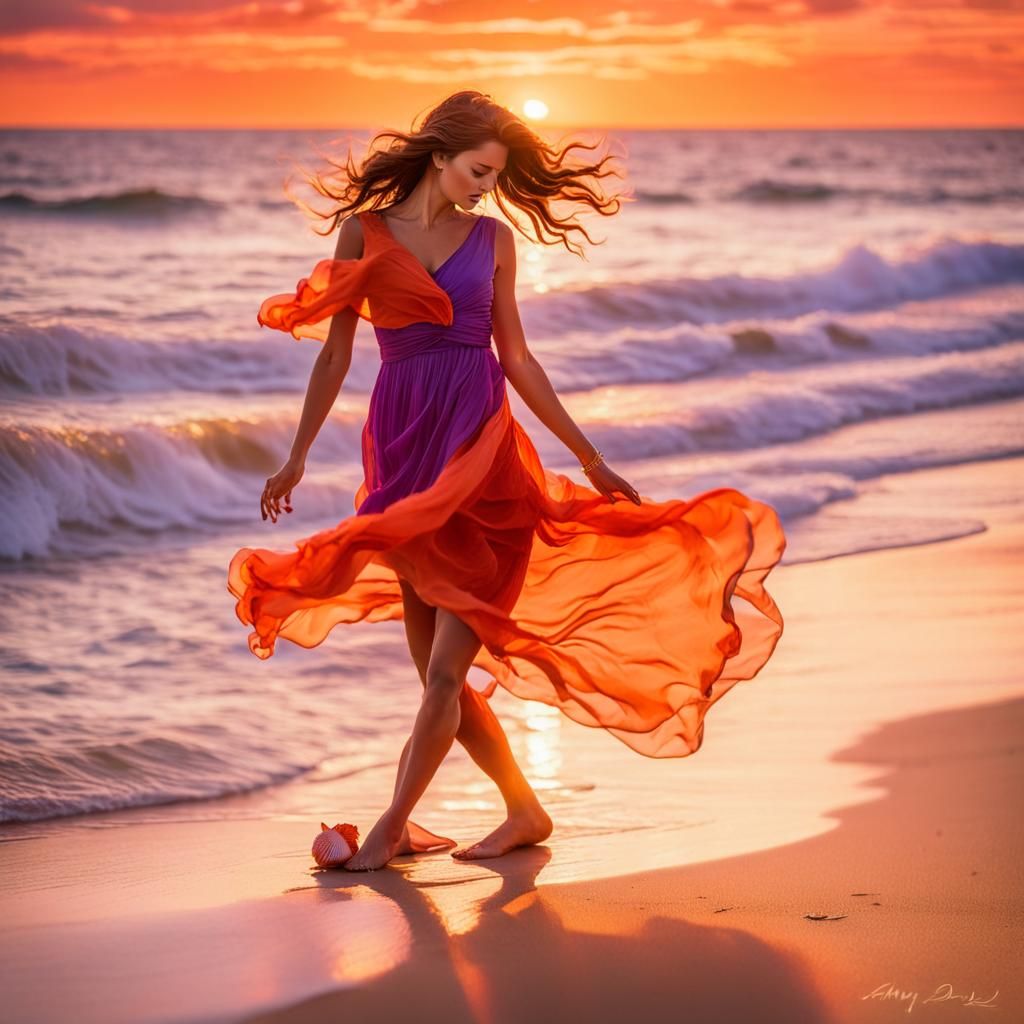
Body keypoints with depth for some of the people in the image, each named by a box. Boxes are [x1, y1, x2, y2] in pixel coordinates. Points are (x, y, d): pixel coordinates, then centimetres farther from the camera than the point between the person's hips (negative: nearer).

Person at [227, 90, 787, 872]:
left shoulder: (493, 238, 8)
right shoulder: (365, 231, 4)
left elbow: (515, 357, 12)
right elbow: (336, 351, 5)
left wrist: (589, 456, 13)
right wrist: (298, 456, 2)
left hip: (481, 448, -1)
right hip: (404, 448, 1)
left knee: (446, 668, -9)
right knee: (435, 669, 4)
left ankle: (393, 828, -3)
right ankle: (524, 810, 19)